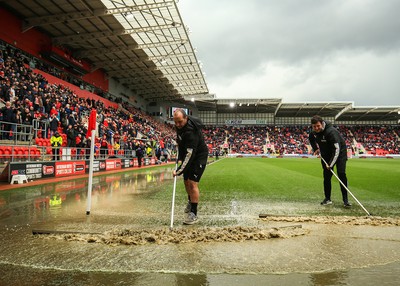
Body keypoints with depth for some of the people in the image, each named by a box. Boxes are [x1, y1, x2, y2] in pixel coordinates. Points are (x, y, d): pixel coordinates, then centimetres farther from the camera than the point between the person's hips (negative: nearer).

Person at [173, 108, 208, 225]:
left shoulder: (191, 131, -34)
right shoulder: (179, 126, -8)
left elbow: (190, 155, -35)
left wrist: (179, 171, -34)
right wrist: (180, 158, 4)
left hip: (199, 157, -8)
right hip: (188, 156, 8)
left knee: (193, 183, -14)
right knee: (186, 181, 15)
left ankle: (193, 213, -4)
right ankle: (190, 201, 42)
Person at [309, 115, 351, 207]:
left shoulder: (331, 131, -32)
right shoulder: (313, 132, -10)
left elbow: (337, 149, -34)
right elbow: (311, 138, 17)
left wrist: (331, 164, -37)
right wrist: (315, 149, 5)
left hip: (339, 152, -5)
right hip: (326, 154, 6)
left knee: (341, 174, -15)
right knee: (326, 176, 4)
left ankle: (345, 199, -7)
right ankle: (327, 199, 14)